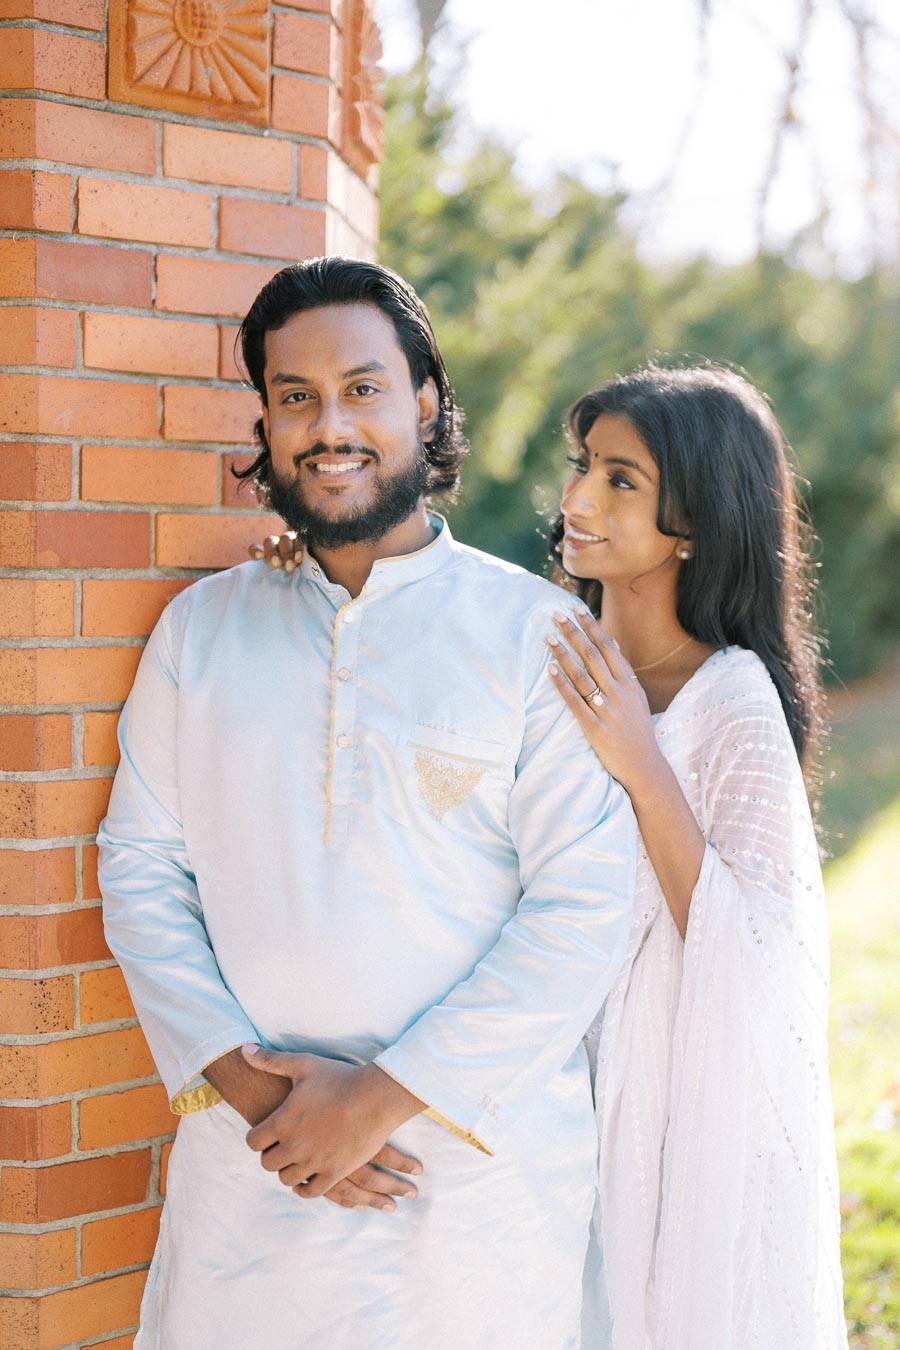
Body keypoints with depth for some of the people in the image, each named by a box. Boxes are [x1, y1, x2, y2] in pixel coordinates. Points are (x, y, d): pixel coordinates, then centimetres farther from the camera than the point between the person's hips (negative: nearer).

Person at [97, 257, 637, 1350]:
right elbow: (140, 867, 5)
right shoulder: (201, 627, 7)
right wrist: (236, 1073, -9)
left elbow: (582, 910, -9)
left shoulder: (536, 634, -4)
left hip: (481, 1170, -2)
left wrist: (381, 1097, -13)